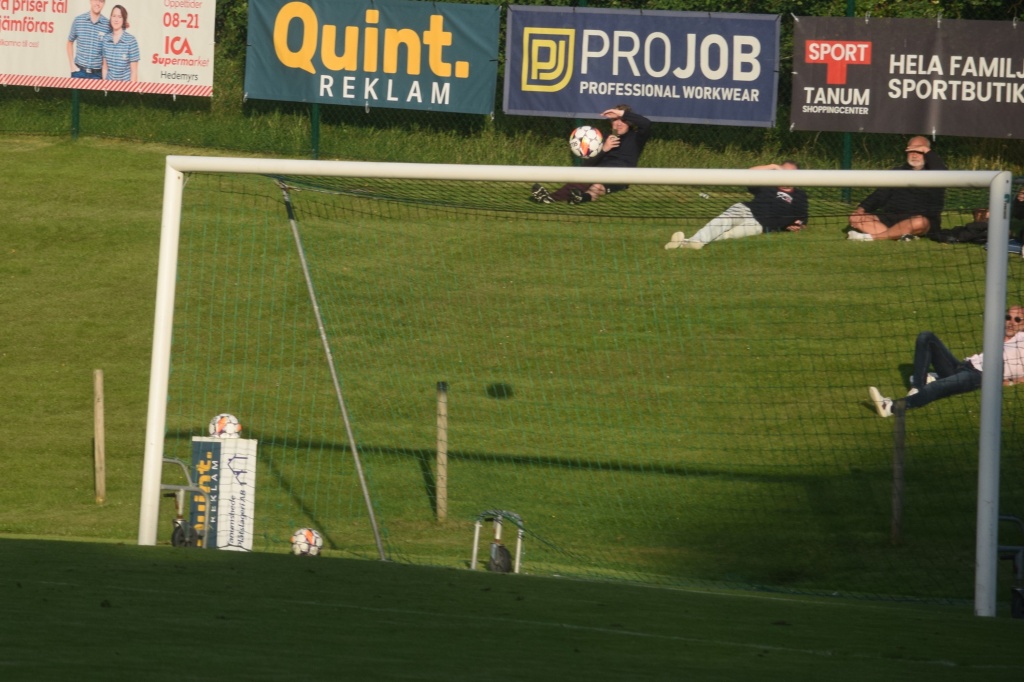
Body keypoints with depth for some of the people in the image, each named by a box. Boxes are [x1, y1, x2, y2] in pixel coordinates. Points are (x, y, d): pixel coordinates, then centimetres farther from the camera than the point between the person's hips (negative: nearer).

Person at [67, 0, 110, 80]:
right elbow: (70, 42, 15)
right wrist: (72, 64, 7)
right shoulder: (78, 20, 1)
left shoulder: (108, 25, -3)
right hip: (79, 71, 1)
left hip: (98, 74, -1)